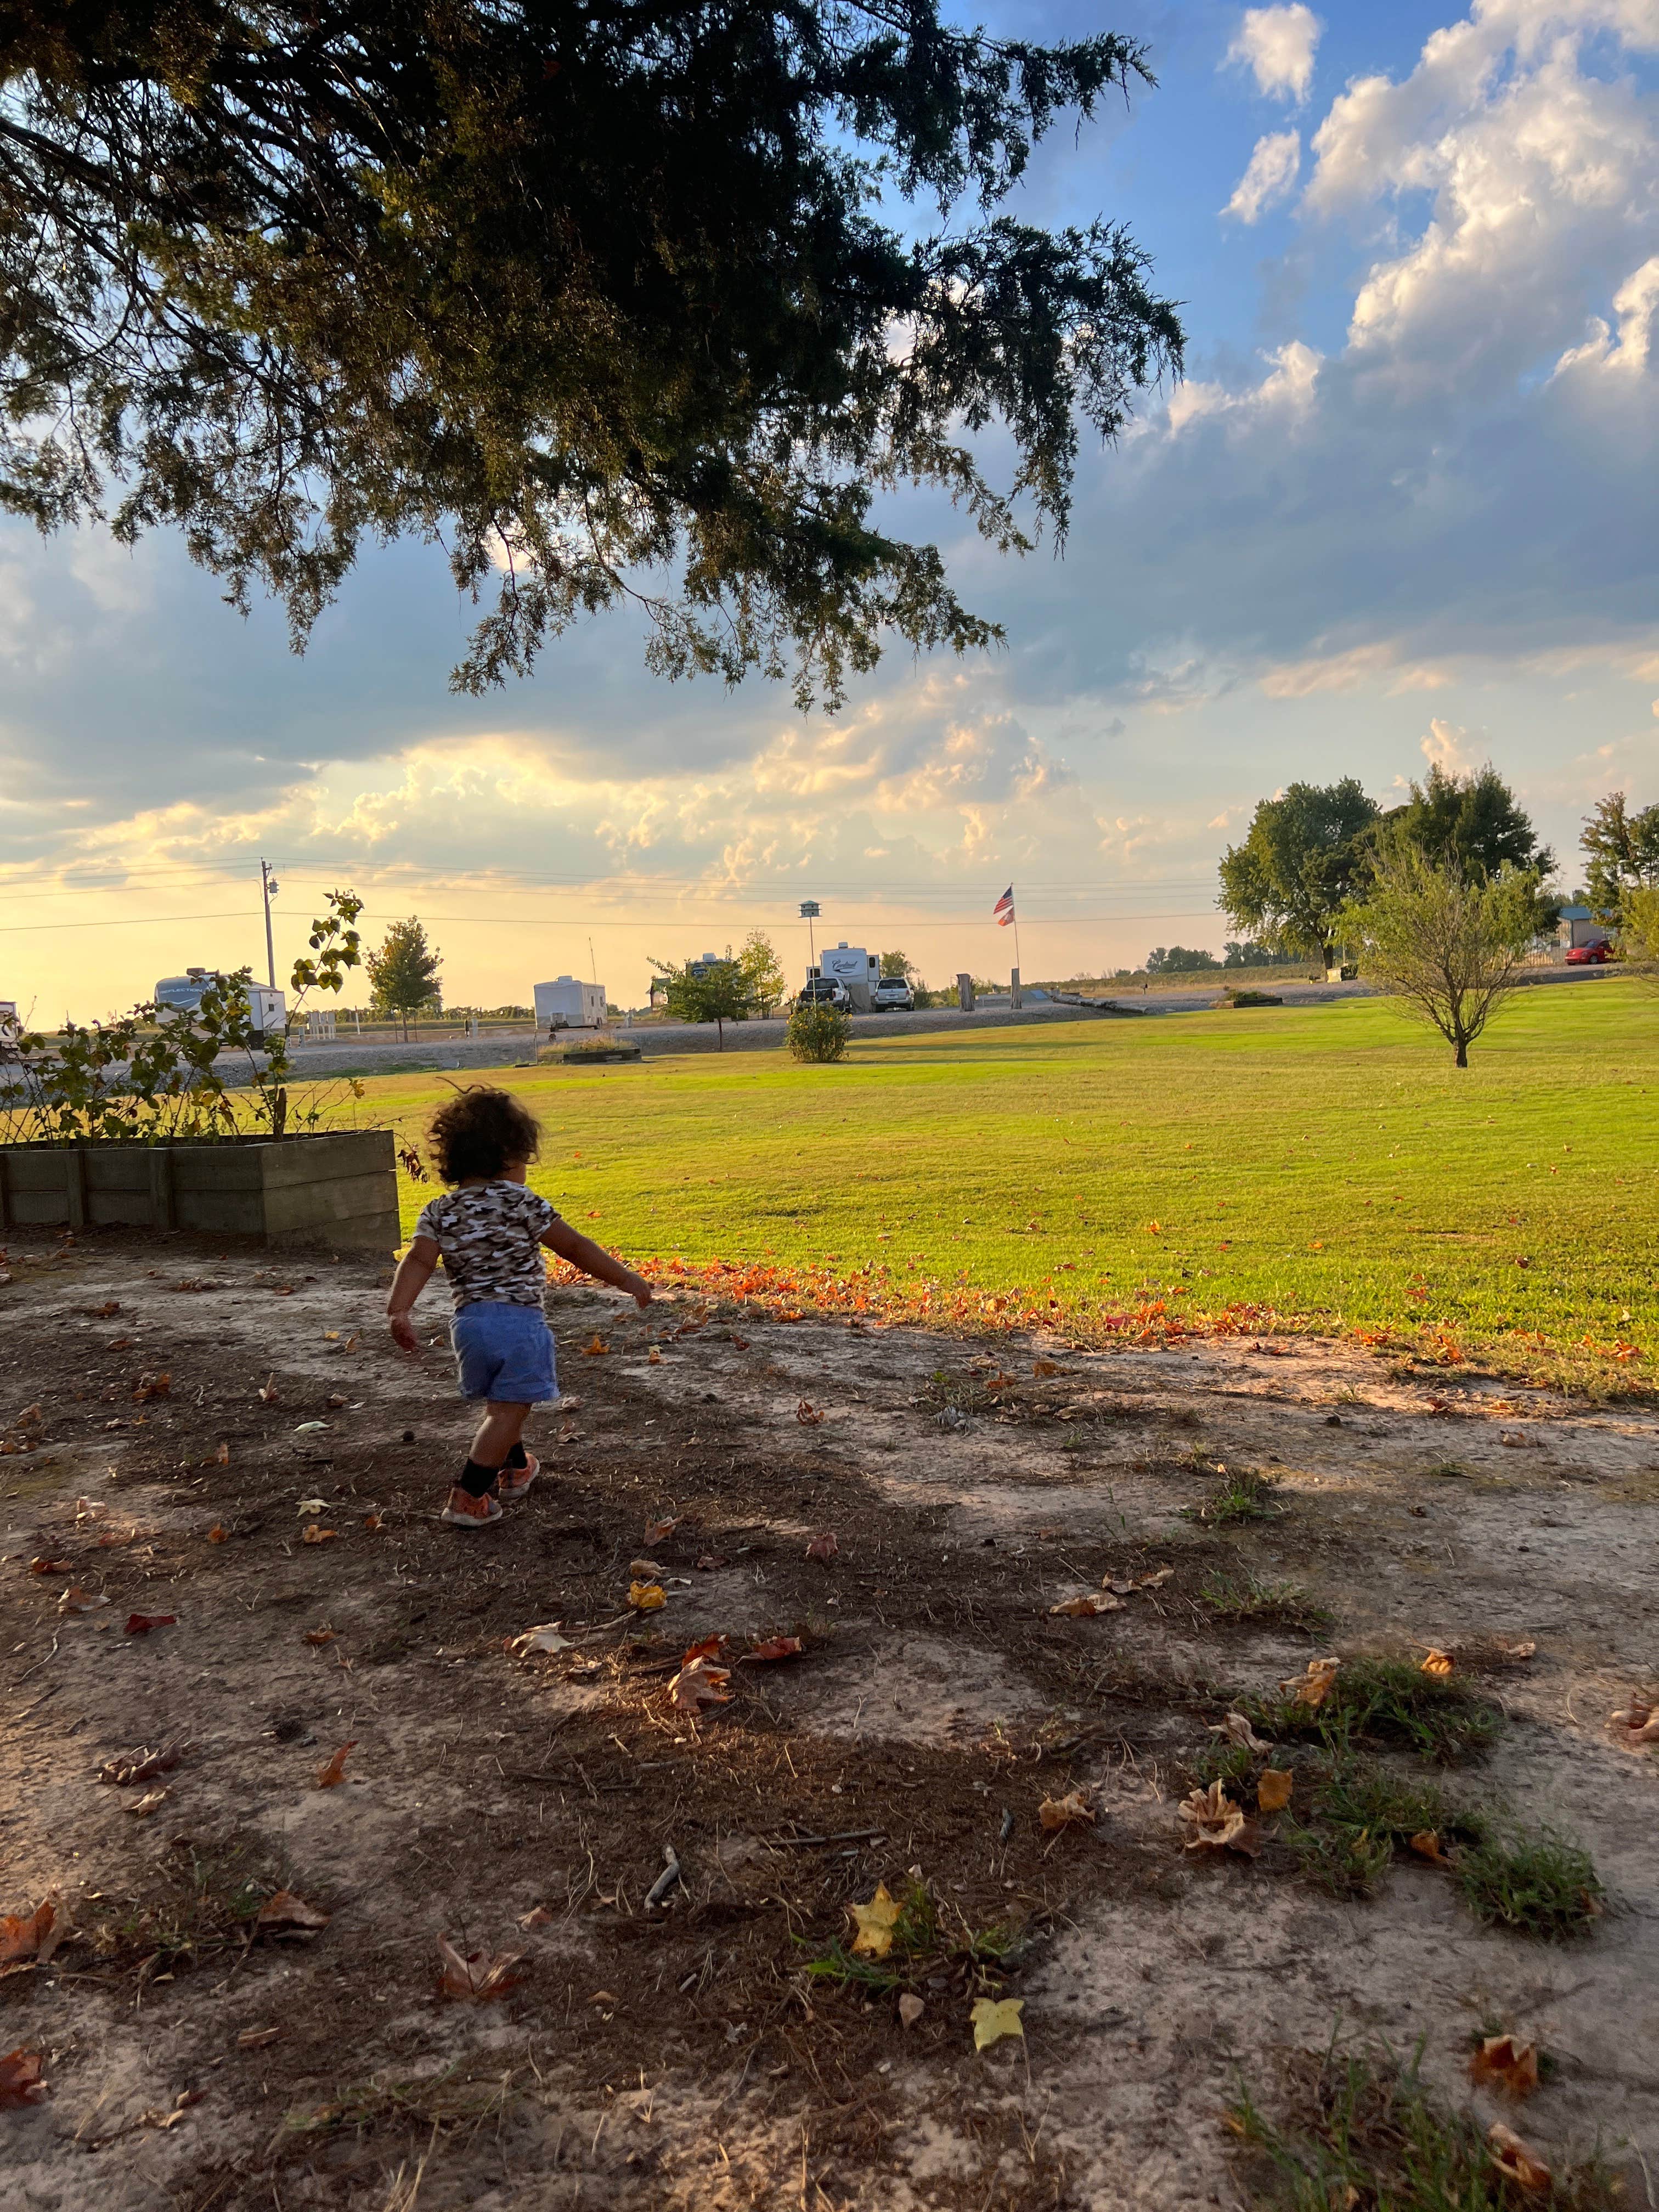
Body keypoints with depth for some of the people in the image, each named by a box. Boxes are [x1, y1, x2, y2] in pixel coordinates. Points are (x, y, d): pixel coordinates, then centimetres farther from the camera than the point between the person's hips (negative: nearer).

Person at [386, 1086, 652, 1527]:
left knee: (503, 1402, 26)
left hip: (467, 1321, 6)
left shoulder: (438, 1212, 5)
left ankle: (515, 1469, 45)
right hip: (518, 1321, -6)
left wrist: (399, 1310, -16)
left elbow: (417, 1261, -9)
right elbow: (574, 1247, -5)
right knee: (508, 1412, 1)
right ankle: (468, 1497, -4)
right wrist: (625, 1278, 1)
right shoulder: (521, 1203, -6)